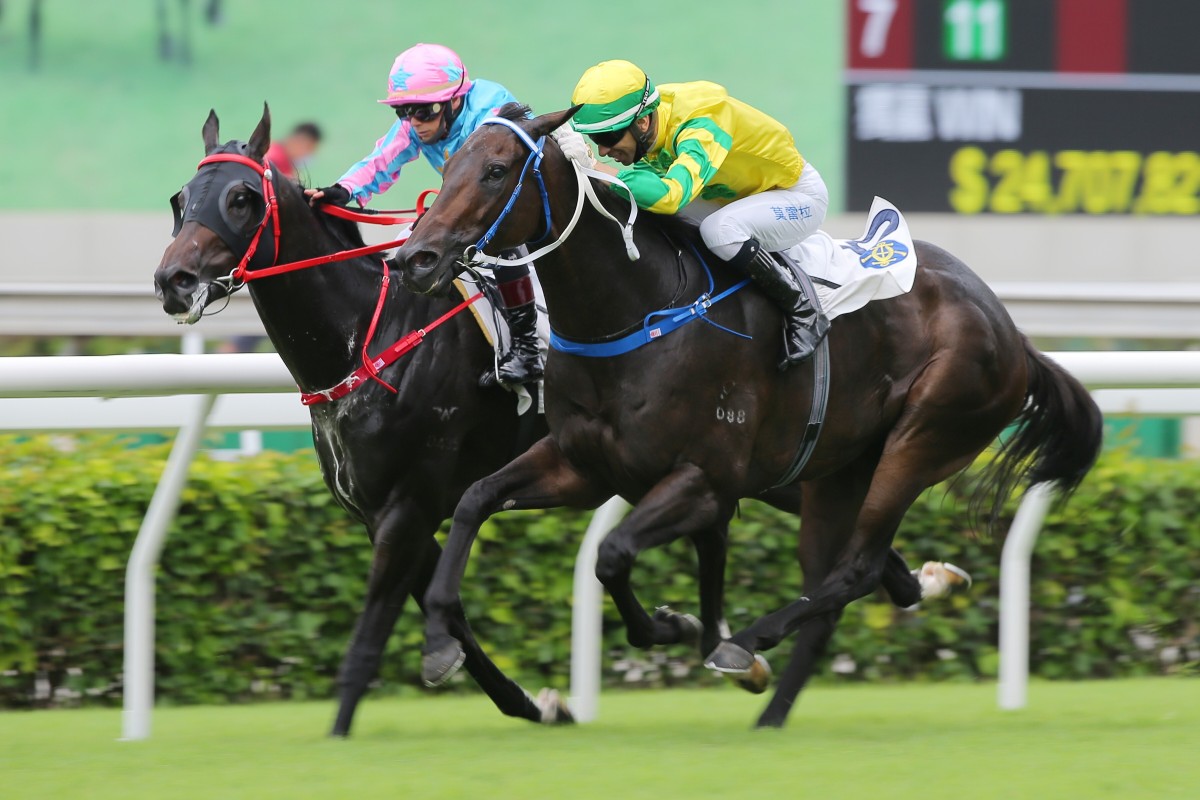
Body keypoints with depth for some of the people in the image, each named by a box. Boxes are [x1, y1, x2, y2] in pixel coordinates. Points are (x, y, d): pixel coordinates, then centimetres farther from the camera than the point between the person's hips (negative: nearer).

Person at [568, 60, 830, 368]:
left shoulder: (700, 128, -37)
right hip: (741, 193, 8)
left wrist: (602, 172, -48)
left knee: (719, 229, -35)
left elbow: (671, 194, -52)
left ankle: (803, 312, -18)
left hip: (800, 194, -8)